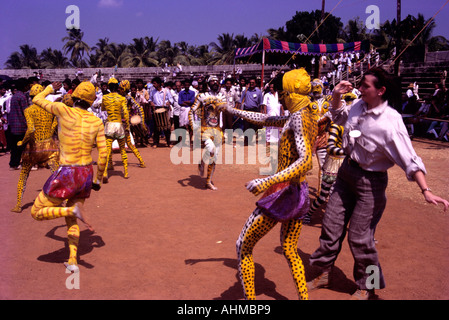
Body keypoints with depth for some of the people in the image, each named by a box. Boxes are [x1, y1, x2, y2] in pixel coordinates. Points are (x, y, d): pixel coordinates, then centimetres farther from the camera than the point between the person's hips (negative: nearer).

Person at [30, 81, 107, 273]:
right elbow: (103, 154, 0)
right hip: (86, 174, 5)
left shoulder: (63, 110, -10)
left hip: (67, 175, -5)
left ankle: (73, 210, -12)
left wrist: (50, 88, 28)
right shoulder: (97, 122, 0)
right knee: (70, 220, 23)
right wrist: (98, 180, 12)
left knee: (37, 213, 11)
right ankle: (73, 262, 20)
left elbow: (37, 100, 8)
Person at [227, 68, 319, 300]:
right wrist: (232, 110, 22)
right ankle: (304, 296, 28)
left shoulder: (298, 118, -18)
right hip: (300, 193, 9)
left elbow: (305, 161, -32)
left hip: (282, 193, -9)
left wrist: (268, 181, -41)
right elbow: (266, 120, 19)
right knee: (289, 250, 24)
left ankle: (249, 299, 17)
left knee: (243, 247, 8)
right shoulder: (309, 116, 9)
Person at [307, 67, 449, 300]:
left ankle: (366, 287, 26)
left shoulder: (390, 122, -24)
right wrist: (336, 96, 4)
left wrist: (426, 191, -33)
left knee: (359, 237, 1)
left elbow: (409, 159, -25)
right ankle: (324, 274, 32)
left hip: (370, 181, -7)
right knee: (331, 224, 13)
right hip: (346, 172, 7)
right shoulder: (358, 106, -4)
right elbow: (339, 117, 20)